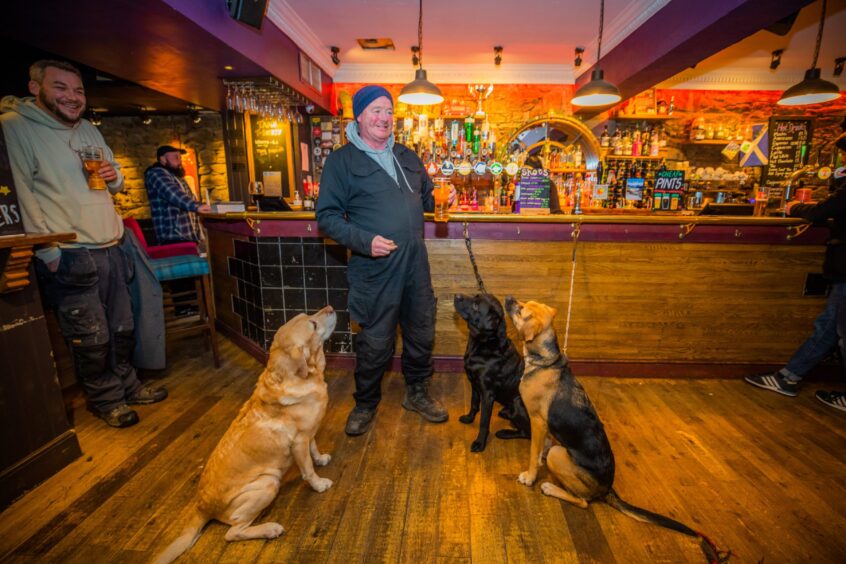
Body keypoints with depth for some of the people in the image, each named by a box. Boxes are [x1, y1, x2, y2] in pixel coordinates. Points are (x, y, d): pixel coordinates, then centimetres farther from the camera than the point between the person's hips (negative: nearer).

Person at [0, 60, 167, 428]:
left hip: (109, 247, 7)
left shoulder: (89, 130, 16)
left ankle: (126, 385, 31)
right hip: (69, 255, -6)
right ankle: (105, 400, 19)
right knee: (91, 338, 1)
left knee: (122, 328, 14)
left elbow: (117, 185, 23)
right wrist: (49, 253, -15)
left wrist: (113, 176, -1)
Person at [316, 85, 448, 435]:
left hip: (415, 261, 6)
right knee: (374, 341, 6)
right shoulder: (341, 160, -3)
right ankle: (366, 404, 31)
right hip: (375, 267, -5)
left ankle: (417, 393, 38)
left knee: (421, 331, 15)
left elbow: (426, 199, 24)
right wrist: (365, 241, -22)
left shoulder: (407, 156, 14)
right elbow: (327, 216, -8)